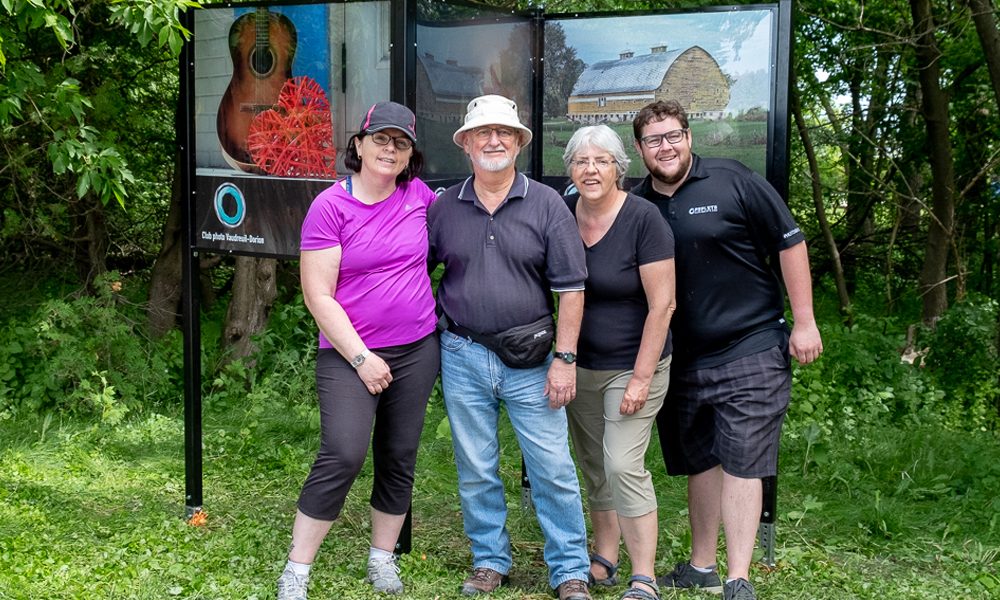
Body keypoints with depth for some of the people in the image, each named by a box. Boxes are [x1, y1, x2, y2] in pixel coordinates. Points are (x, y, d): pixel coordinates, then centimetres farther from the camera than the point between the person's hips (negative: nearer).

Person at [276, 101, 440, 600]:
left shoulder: (419, 195, 3)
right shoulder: (330, 207, -9)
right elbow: (318, 296, -11)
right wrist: (361, 358, -14)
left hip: (416, 350, 5)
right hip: (349, 353, -4)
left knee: (399, 457, 10)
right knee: (343, 455, -16)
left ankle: (383, 557, 26)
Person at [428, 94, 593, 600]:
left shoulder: (546, 204, -2)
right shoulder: (444, 207, 4)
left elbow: (571, 288, -3)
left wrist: (565, 358, -8)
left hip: (529, 360, -2)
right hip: (462, 356, 2)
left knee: (553, 468, -1)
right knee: (475, 471, 11)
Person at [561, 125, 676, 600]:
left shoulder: (643, 218, -15)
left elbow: (662, 304, -15)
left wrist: (641, 378, -17)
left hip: (632, 365, -5)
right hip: (580, 365, 5)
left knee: (624, 465, -12)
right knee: (594, 467, 13)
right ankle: (604, 560, 28)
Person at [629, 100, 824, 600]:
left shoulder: (733, 182, -7)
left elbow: (789, 243, -5)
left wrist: (804, 323, -6)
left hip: (751, 351, -5)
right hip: (682, 359, 5)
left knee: (740, 464, -5)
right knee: (700, 463, 16)